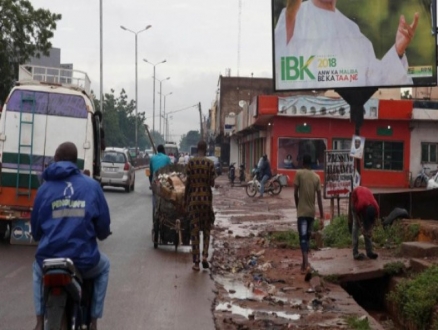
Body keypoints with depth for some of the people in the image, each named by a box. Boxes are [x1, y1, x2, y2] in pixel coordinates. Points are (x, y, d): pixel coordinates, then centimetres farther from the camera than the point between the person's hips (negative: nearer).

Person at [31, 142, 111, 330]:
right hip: (84, 261, -1)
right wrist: (101, 235, 27)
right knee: (104, 266, 34)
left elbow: (35, 229, 10)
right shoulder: (92, 186, -1)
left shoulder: (45, 188, 3)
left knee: (37, 269, 39)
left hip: (48, 260, 1)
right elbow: (103, 226, 2)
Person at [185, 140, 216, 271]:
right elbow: (212, 183, -6)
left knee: (194, 229, 3)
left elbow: (188, 182, -2)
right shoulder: (210, 163, -4)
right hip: (206, 197, 0)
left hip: (193, 198, 0)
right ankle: (204, 255, -2)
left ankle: (196, 262, 2)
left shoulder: (191, 162, -3)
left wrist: (186, 199, 7)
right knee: (206, 228, 14)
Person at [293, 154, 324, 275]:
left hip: (302, 212, -4)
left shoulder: (299, 173, -6)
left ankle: (306, 265, -24)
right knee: (307, 237, 17)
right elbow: (319, 198, 2)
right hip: (312, 212, 4)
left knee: (303, 238, -8)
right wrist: (322, 216, 5)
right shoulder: (316, 177, 5)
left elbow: (295, 193, -6)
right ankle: (304, 263, 24)